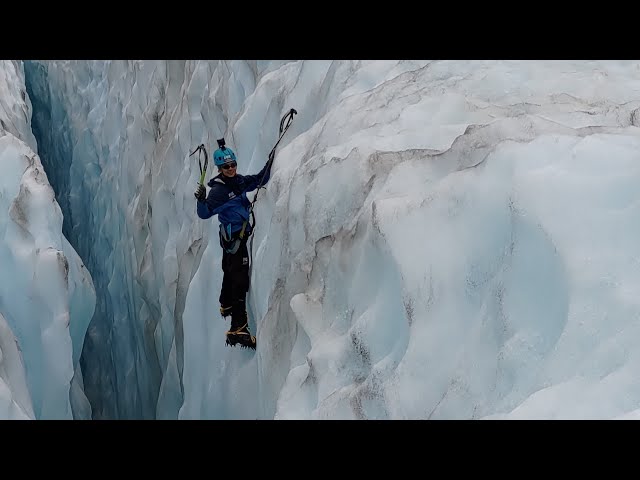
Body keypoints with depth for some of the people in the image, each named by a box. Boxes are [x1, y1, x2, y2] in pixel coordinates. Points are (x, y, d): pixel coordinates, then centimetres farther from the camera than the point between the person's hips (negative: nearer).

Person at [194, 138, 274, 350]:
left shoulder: (239, 181, 2)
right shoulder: (218, 189, -20)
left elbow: (259, 180, 14)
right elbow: (205, 213, -25)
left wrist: (270, 163, 1)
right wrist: (202, 200, -44)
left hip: (240, 235, 9)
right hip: (233, 237, -9)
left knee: (230, 272, 28)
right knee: (240, 280, -16)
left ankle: (226, 306, 51)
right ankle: (238, 328, -21)